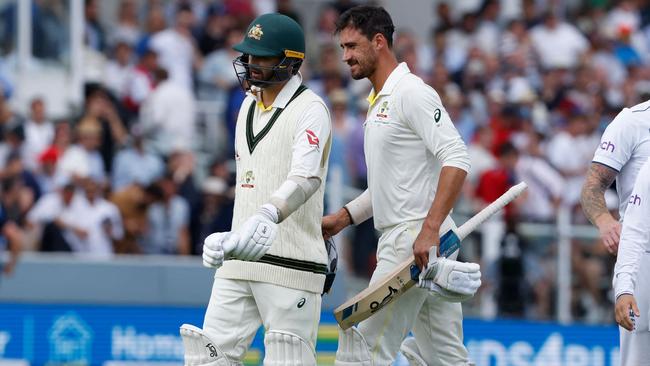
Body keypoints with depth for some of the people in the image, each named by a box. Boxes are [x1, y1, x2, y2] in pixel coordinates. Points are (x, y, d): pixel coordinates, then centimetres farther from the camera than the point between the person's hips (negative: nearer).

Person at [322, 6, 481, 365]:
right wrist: (343, 217, 19)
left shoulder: (411, 92, -11)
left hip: (415, 241, -10)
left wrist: (429, 229, -28)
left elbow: (456, 159, -21)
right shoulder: (379, 102, 21)